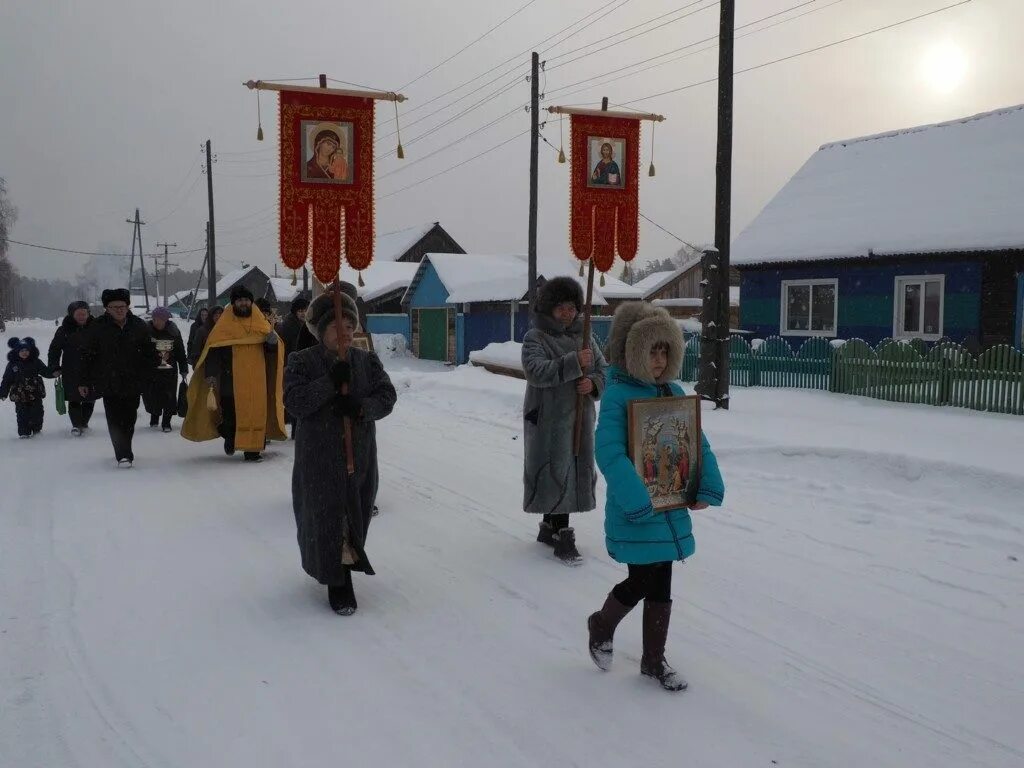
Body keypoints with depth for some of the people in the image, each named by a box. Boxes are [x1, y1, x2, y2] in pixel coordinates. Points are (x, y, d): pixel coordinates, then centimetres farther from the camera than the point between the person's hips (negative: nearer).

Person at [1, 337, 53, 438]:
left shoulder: (36, 362, 2)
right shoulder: (12, 364, 1)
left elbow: (46, 371, 5)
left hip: (35, 395, 1)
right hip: (20, 396, -1)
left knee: (37, 412, 6)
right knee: (22, 415, 0)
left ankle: (36, 429, 23)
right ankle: (24, 433, 7)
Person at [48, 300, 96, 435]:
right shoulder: (64, 330, -1)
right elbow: (54, 350, 4)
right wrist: (55, 368, -2)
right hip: (71, 374, -2)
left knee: (89, 400, 9)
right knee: (74, 400, 0)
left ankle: (84, 423, 26)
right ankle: (76, 425, 10)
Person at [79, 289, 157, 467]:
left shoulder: (139, 326, 2)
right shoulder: (98, 327, -3)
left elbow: (149, 353, 10)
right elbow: (87, 355, 1)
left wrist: (145, 377, 3)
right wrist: (84, 381, 0)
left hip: (133, 383, 2)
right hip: (109, 384, -2)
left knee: (129, 419, 9)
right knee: (115, 420, -7)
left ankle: (124, 451, 25)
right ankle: (124, 455, -4)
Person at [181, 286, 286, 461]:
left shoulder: (260, 323, 10)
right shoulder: (225, 325, 0)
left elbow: (271, 350, 16)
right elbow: (213, 348, -5)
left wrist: (272, 342, -9)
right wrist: (211, 373, -16)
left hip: (256, 379, 2)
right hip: (231, 379, -2)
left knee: (256, 412, -2)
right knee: (230, 413, 1)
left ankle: (253, 449, 2)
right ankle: (230, 438, 28)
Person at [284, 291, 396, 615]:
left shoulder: (367, 361, 5)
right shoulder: (302, 362, -5)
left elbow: (387, 396, -2)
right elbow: (295, 402, -16)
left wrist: (362, 406, -22)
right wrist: (330, 381, -24)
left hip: (360, 454, 3)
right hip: (318, 456, -3)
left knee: (356, 514, 10)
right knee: (325, 517, -4)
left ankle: (341, 564, 34)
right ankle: (338, 582, 5)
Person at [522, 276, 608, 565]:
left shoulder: (585, 337, 12)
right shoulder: (535, 338, -7)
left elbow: (604, 368, 14)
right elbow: (536, 371, -22)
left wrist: (594, 383, -9)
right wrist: (574, 363, -31)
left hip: (580, 417, 6)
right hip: (548, 419, -6)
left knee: (575, 471, 12)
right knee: (556, 472, -7)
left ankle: (549, 527, 28)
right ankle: (561, 534, 1)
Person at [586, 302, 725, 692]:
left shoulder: (675, 392, 7)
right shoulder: (617, 395, -14)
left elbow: (698, 442, 9)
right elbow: (608, 452, -24)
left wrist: (709, 489, -3)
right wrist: (637, 501, -29)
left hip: (672, 509, 6)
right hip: (635, 513, -6)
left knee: (661, 587, 13)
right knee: (641, 583, -1)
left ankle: (654, 660, 30)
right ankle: (602, 625, 30)